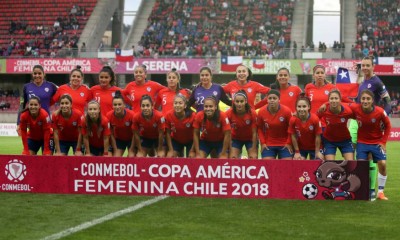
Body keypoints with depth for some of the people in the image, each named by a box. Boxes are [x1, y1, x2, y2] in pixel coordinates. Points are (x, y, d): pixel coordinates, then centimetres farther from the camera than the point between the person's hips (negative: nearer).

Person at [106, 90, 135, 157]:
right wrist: (115, 150, -9)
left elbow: (134, 134, -18)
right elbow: (111, 135, -11)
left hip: (131, 139, -2)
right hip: (118, 139, 2)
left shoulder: (131, 115, -30)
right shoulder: (109, 115, -24)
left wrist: (131, 150, -14)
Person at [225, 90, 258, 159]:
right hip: (236, 139, 1)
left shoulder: (252, 113, -27)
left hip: (250, 139, 0)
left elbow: (254, 133, -18)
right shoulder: (229, 113, -26)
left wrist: (253, 150, -15)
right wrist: (230, 149, -18)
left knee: (253, 159, -11)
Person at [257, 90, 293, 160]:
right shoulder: (261, 112, -10)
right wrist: (263, 143, -2)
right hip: (268, 145, 1)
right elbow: (259, 128, 4)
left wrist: (289, 143, -7)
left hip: (285, 145, -1)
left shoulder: (286, 111, -15)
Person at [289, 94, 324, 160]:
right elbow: (293, 136, -11)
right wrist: (297, 152, -4)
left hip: (314, 147, -1)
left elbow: (318, 136, -16)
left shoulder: (315, 119, -28)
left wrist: (317, 152, -8)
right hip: (300, 147, 1)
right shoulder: (293, 120, -24)